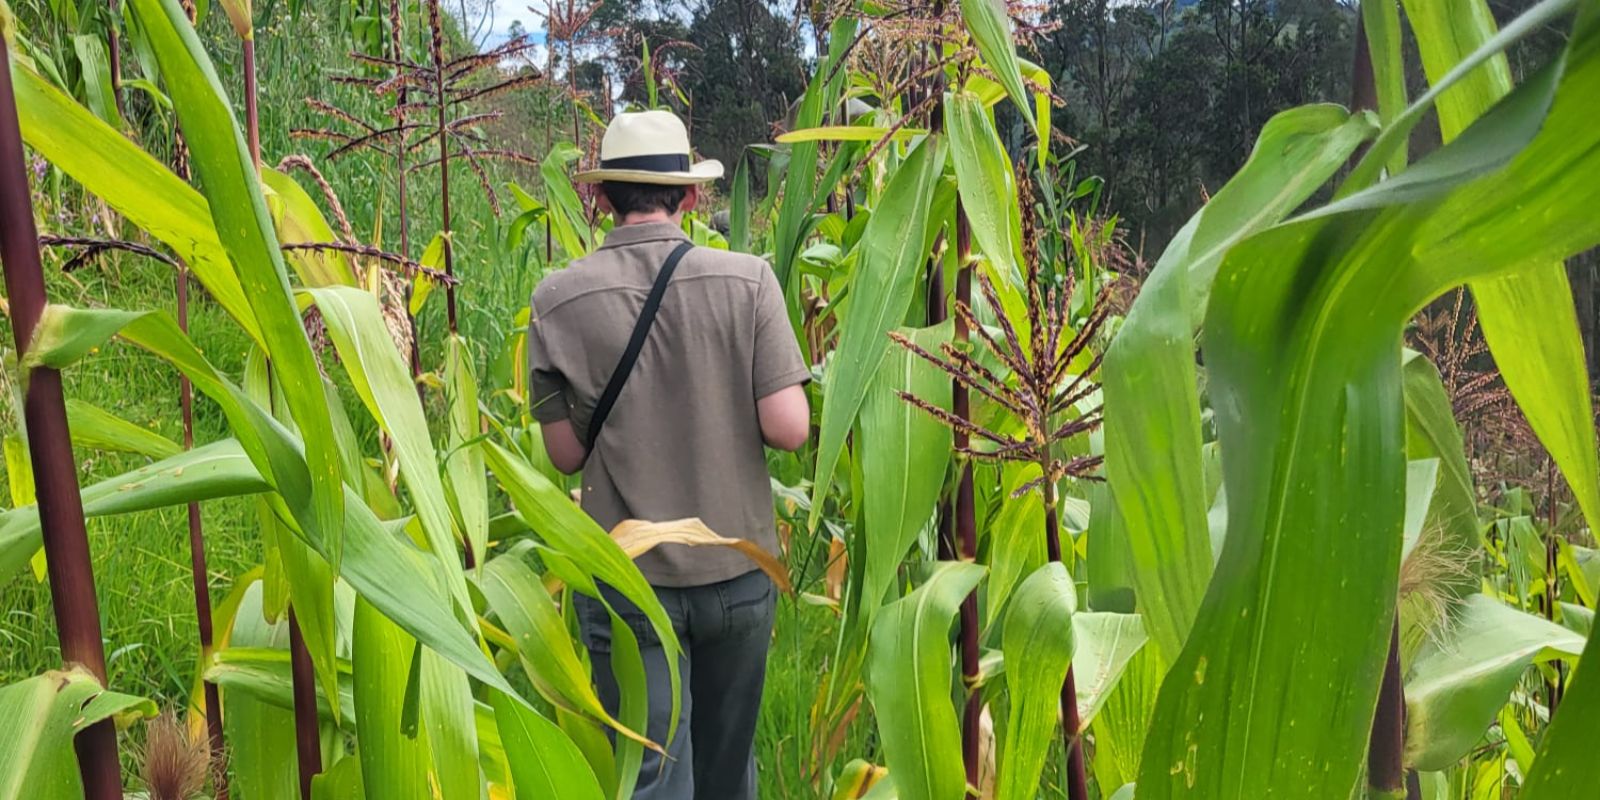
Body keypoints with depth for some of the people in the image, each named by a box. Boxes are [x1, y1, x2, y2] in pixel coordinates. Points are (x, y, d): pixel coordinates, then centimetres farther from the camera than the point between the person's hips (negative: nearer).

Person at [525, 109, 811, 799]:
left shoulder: (557, 300, -7)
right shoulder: (748, 281, -9)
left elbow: (566, 453, -3)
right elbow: (788, 430, -12)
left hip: (626, 581, -1)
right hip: (736, 570, 1)